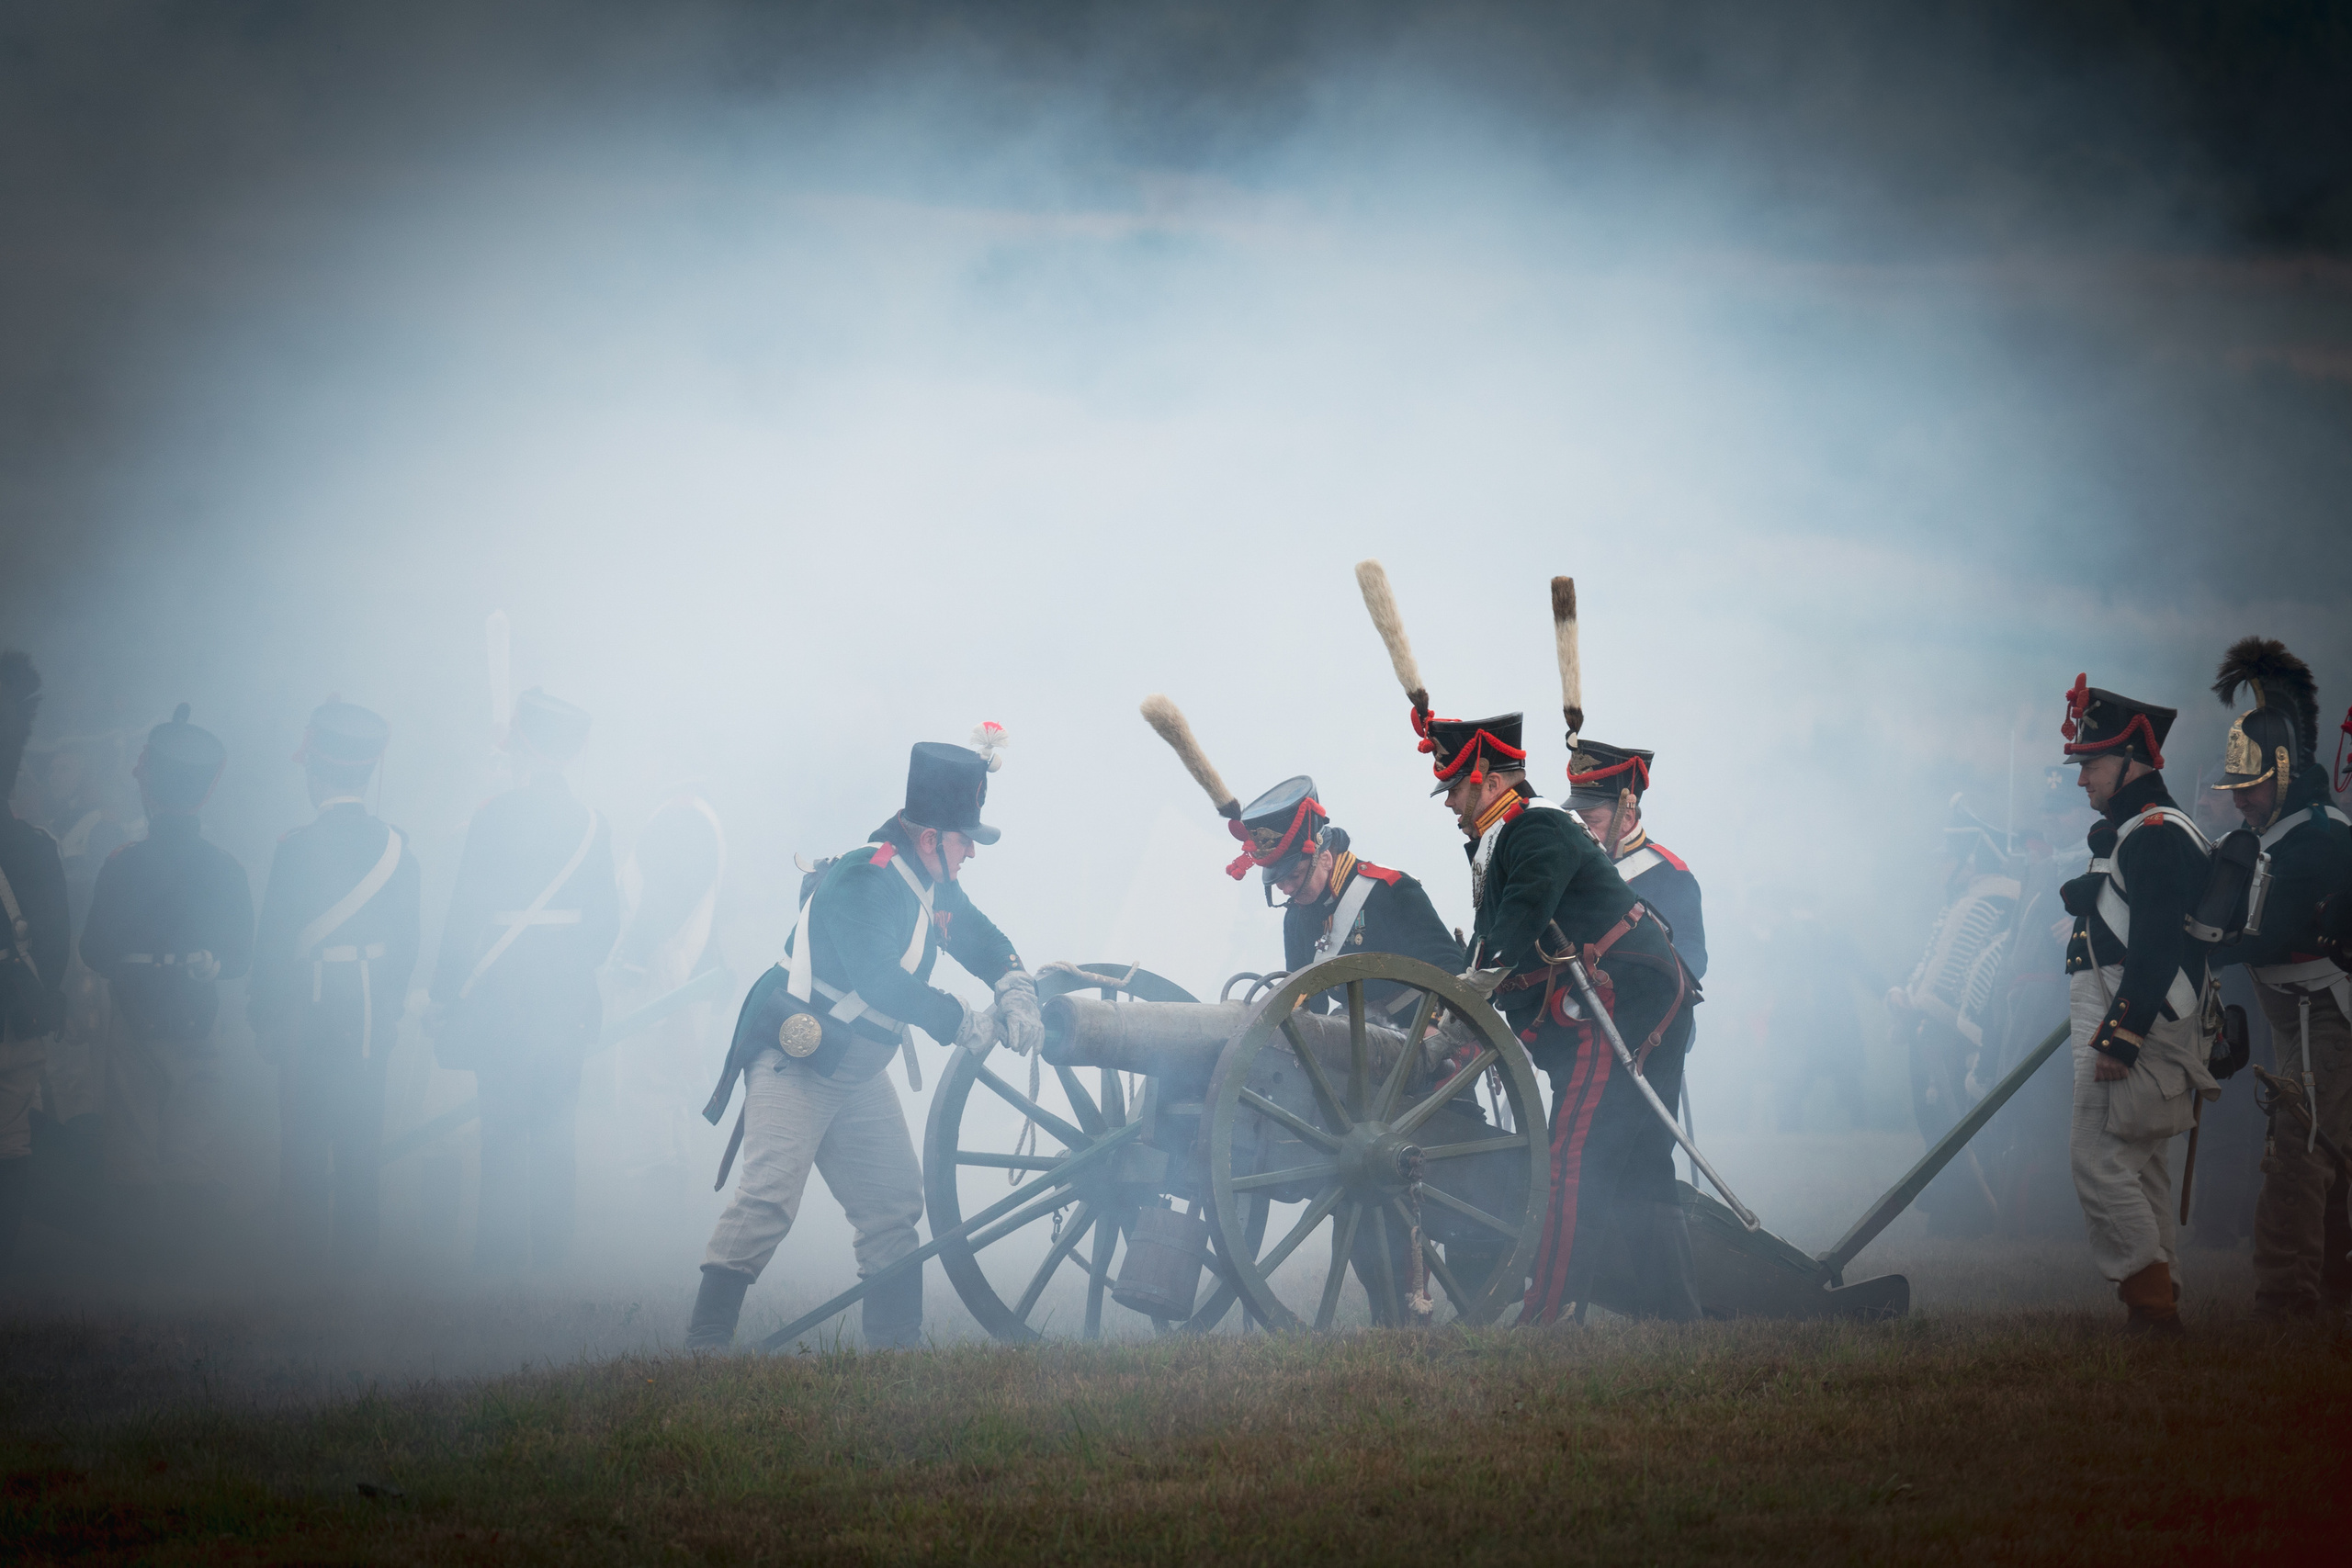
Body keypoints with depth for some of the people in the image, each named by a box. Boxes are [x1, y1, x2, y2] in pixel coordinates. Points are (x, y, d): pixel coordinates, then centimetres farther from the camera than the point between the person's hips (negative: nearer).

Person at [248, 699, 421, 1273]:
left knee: (305, 1134, 10)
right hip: (373, 1015, 4)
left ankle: (303, 1245, 18)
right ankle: (356, 1252, 17)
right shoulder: (397, 846, -2)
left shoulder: (300, 848, -18)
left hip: (311, 1012, -4)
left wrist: (264, 1015, -5)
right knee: (361, 1139, 12)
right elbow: (407, 942, 5)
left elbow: (275, 944, -14)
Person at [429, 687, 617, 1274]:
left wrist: (445, 996, -7)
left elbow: (465, 915, -12)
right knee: (556, 1127, 13)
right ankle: (550, 1243, 16)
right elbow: (606, 918, 8)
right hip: (569, 1000, 4)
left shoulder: (497, 817, -12)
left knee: (505, 1130, 1)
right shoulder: (592, 822, 3)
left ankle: (500, 1252, 1)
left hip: (503, 998, -4)